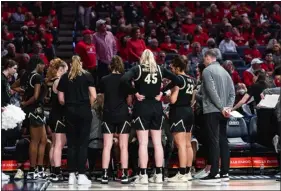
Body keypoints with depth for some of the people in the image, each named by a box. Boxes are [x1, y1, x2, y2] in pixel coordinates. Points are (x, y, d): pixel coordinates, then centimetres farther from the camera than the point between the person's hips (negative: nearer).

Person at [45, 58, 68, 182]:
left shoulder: (52, 81, 14)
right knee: (59, 145, -10)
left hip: (54, 115, 10)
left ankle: (53, 172, 18)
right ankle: (56, 173, -13)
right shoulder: (59, 81, -14)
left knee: (54, 145, 13)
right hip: (59, 116, -10)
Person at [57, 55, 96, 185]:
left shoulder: (64, 78, 7)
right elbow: (93, 96, -5)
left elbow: (61, 99, 3)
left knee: (71, 143, 7)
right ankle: (81, 175, -4)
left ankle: (71, 175, 6)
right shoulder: (87, 76, 3)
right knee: (83, 143, -1)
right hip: (84, 111, -2)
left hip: (70, 112, 2)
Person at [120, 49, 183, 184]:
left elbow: (124, 79, -20)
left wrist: (135, 92, -9)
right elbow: (177, 80, 3)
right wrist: (162, 92, 4)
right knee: (157, 143, 7)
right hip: (157, 107, 3)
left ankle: (143, 176, -3)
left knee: (143, 143, -2)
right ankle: (158, 175, 8)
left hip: (142, 107, -3)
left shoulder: (138, 69, -2)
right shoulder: (160, 69, 7)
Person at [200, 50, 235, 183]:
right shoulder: (224, 71, 17)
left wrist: (221, 107, -14)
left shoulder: (207, 70, -5)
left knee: (213, 141, -9)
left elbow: (212, 91, -16)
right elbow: (232, 92, 10)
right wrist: (228, 107, 1)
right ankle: (224, 173, 8)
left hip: (212, 111, -7)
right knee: (223, 141, 8)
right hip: (223, 112, 7)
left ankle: (214, 174, -10)